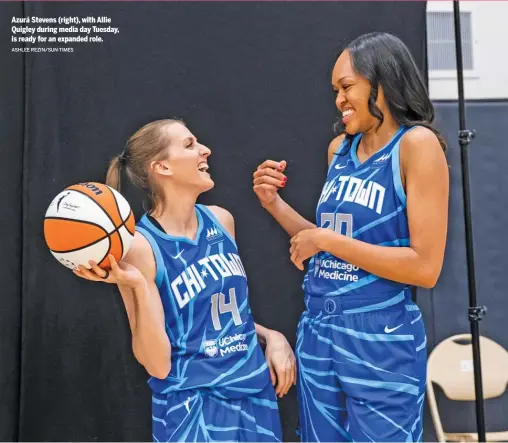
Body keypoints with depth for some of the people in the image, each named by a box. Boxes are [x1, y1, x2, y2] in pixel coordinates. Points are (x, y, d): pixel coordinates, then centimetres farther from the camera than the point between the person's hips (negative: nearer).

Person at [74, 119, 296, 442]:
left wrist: (270, 335, 1)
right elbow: (158, 365, -15)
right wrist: (138, 286, -25)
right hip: (194, 409, -5)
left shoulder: (221, 220, -1)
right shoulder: (140, 246, -16)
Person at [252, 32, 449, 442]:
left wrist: (327, 239, -16)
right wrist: (275, 204, 1)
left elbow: (426, 267, -19)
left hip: (381, 340, -6)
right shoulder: (340, 148, 6)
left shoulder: (417, 143, -12)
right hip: (318, 331, 6)